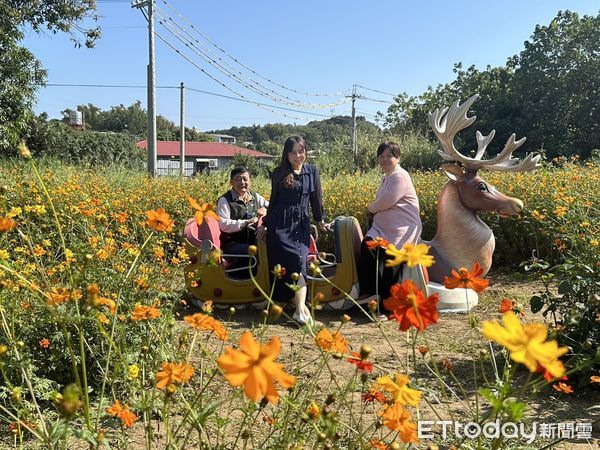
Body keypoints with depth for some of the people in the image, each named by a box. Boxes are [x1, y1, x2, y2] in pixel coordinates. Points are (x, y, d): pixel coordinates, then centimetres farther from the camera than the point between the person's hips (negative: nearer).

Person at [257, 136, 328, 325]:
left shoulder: (312, 171, 10)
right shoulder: (279, 173, 5)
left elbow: (316, 198, 17)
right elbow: (273, 200, 13)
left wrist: (320, 220, 21)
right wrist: (265, 223, 16)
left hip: (301, 224, 2)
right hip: (281, 224, -2)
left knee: (300, 261, -11)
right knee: (297, 260, -15)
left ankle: (300, 307, -17)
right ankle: (301, 307, -12)